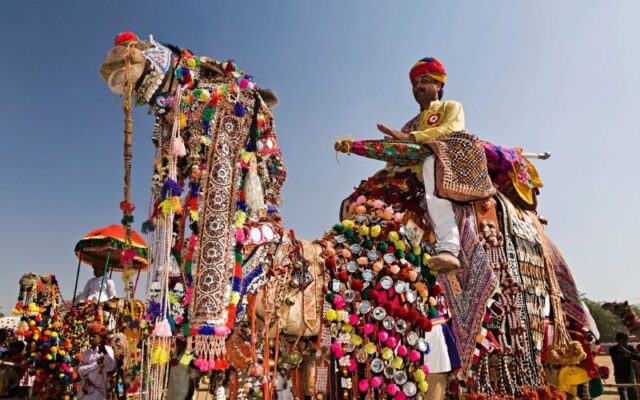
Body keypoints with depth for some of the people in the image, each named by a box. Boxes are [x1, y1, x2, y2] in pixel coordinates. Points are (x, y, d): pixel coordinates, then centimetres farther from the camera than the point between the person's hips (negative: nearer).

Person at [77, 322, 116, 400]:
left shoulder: (107, 349, -5)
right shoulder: (84, 351, 9)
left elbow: (111, 367, -22)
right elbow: (80, 370, -2)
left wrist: (104, 351, -36)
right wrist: (96, 363, -16)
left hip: (98, 390, -4)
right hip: (85, 389, 4)